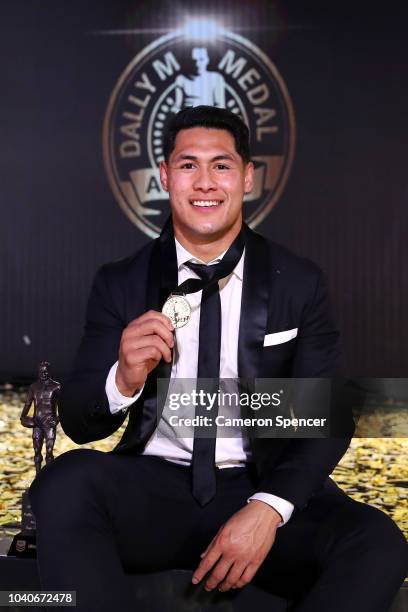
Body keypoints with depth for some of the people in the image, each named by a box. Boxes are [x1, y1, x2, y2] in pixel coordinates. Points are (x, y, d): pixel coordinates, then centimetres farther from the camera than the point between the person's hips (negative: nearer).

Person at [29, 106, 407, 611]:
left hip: (265, 489, 0)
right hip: (154, 487, 1)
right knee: (64, 481, -30)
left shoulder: (299, 283, 4)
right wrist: (123, 380, -22)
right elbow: (77, 423, 2)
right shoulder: (120, 284, 5)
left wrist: (268, 509, -19)